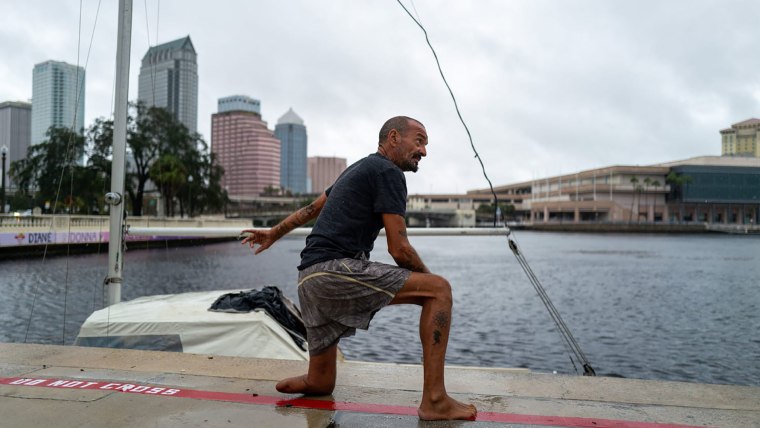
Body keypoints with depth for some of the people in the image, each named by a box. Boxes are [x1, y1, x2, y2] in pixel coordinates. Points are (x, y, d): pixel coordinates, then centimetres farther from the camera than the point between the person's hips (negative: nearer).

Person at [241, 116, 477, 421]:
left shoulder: (358, 169, 25)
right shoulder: (388, 172, -4)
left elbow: (313, 207, 37)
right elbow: (398, 249, -9)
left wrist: (274, 234, 49)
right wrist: (427, 278, 8)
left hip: (309, 280, 10)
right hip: (336, 269, -10)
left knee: (320, 385, 18)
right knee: (438, 290, -12)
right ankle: (435, 401, -16)